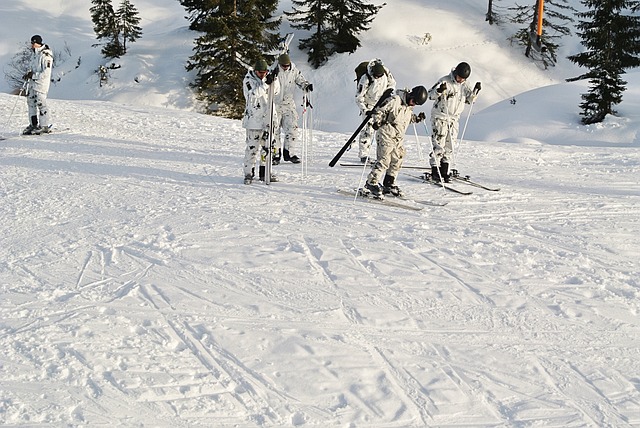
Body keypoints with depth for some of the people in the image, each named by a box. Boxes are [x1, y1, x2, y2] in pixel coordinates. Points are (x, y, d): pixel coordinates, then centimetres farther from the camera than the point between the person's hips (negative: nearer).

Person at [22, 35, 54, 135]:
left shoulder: (45, 55, -16)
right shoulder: (34, 54, 13)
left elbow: (46, 73, -20)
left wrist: (33, 75, -20)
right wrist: (29, 74, 5)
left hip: (41, 82, -9)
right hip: (33, 82, 9)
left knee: (40, 103, -8)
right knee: (31, 101, 10)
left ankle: (44, 126, -2)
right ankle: (33, 124, 18)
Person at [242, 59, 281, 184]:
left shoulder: (268, 77, 7)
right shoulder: (248, 80, -7)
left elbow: (276, 91, 2)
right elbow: (252, 95, -20)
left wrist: (275, 79, -14)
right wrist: (265, 84, -26)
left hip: (267, 118, 5)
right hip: (253, 119, -5)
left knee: (267, 146, 9)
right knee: (252, 146, -5)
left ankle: (264, 172, 19)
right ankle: (249, 173, 2)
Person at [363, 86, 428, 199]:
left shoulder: (410, 106, 7)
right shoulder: (395, 100, -18)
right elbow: (379, 110, -15)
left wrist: (416, 118, 7)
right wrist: (376, 122, -27)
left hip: (399, 138, 8)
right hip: (386, 135, -8)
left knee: (397, 161, 11)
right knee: (384, 160, -13)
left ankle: (389, 184, 25)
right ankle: (371, 183, -8)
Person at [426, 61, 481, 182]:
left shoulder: (464, 85, 5)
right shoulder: (445, 81, -13)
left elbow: (470, 99, 12)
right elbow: (430, 94, -13)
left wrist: (476, 91, -5)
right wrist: (439, 91, -34)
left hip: (454, 119, 6)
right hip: (440, 117, -6)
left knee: (449, 146, 6)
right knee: (438, 145, -8)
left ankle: (445, 172, 11)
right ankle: (435, 171, -5)